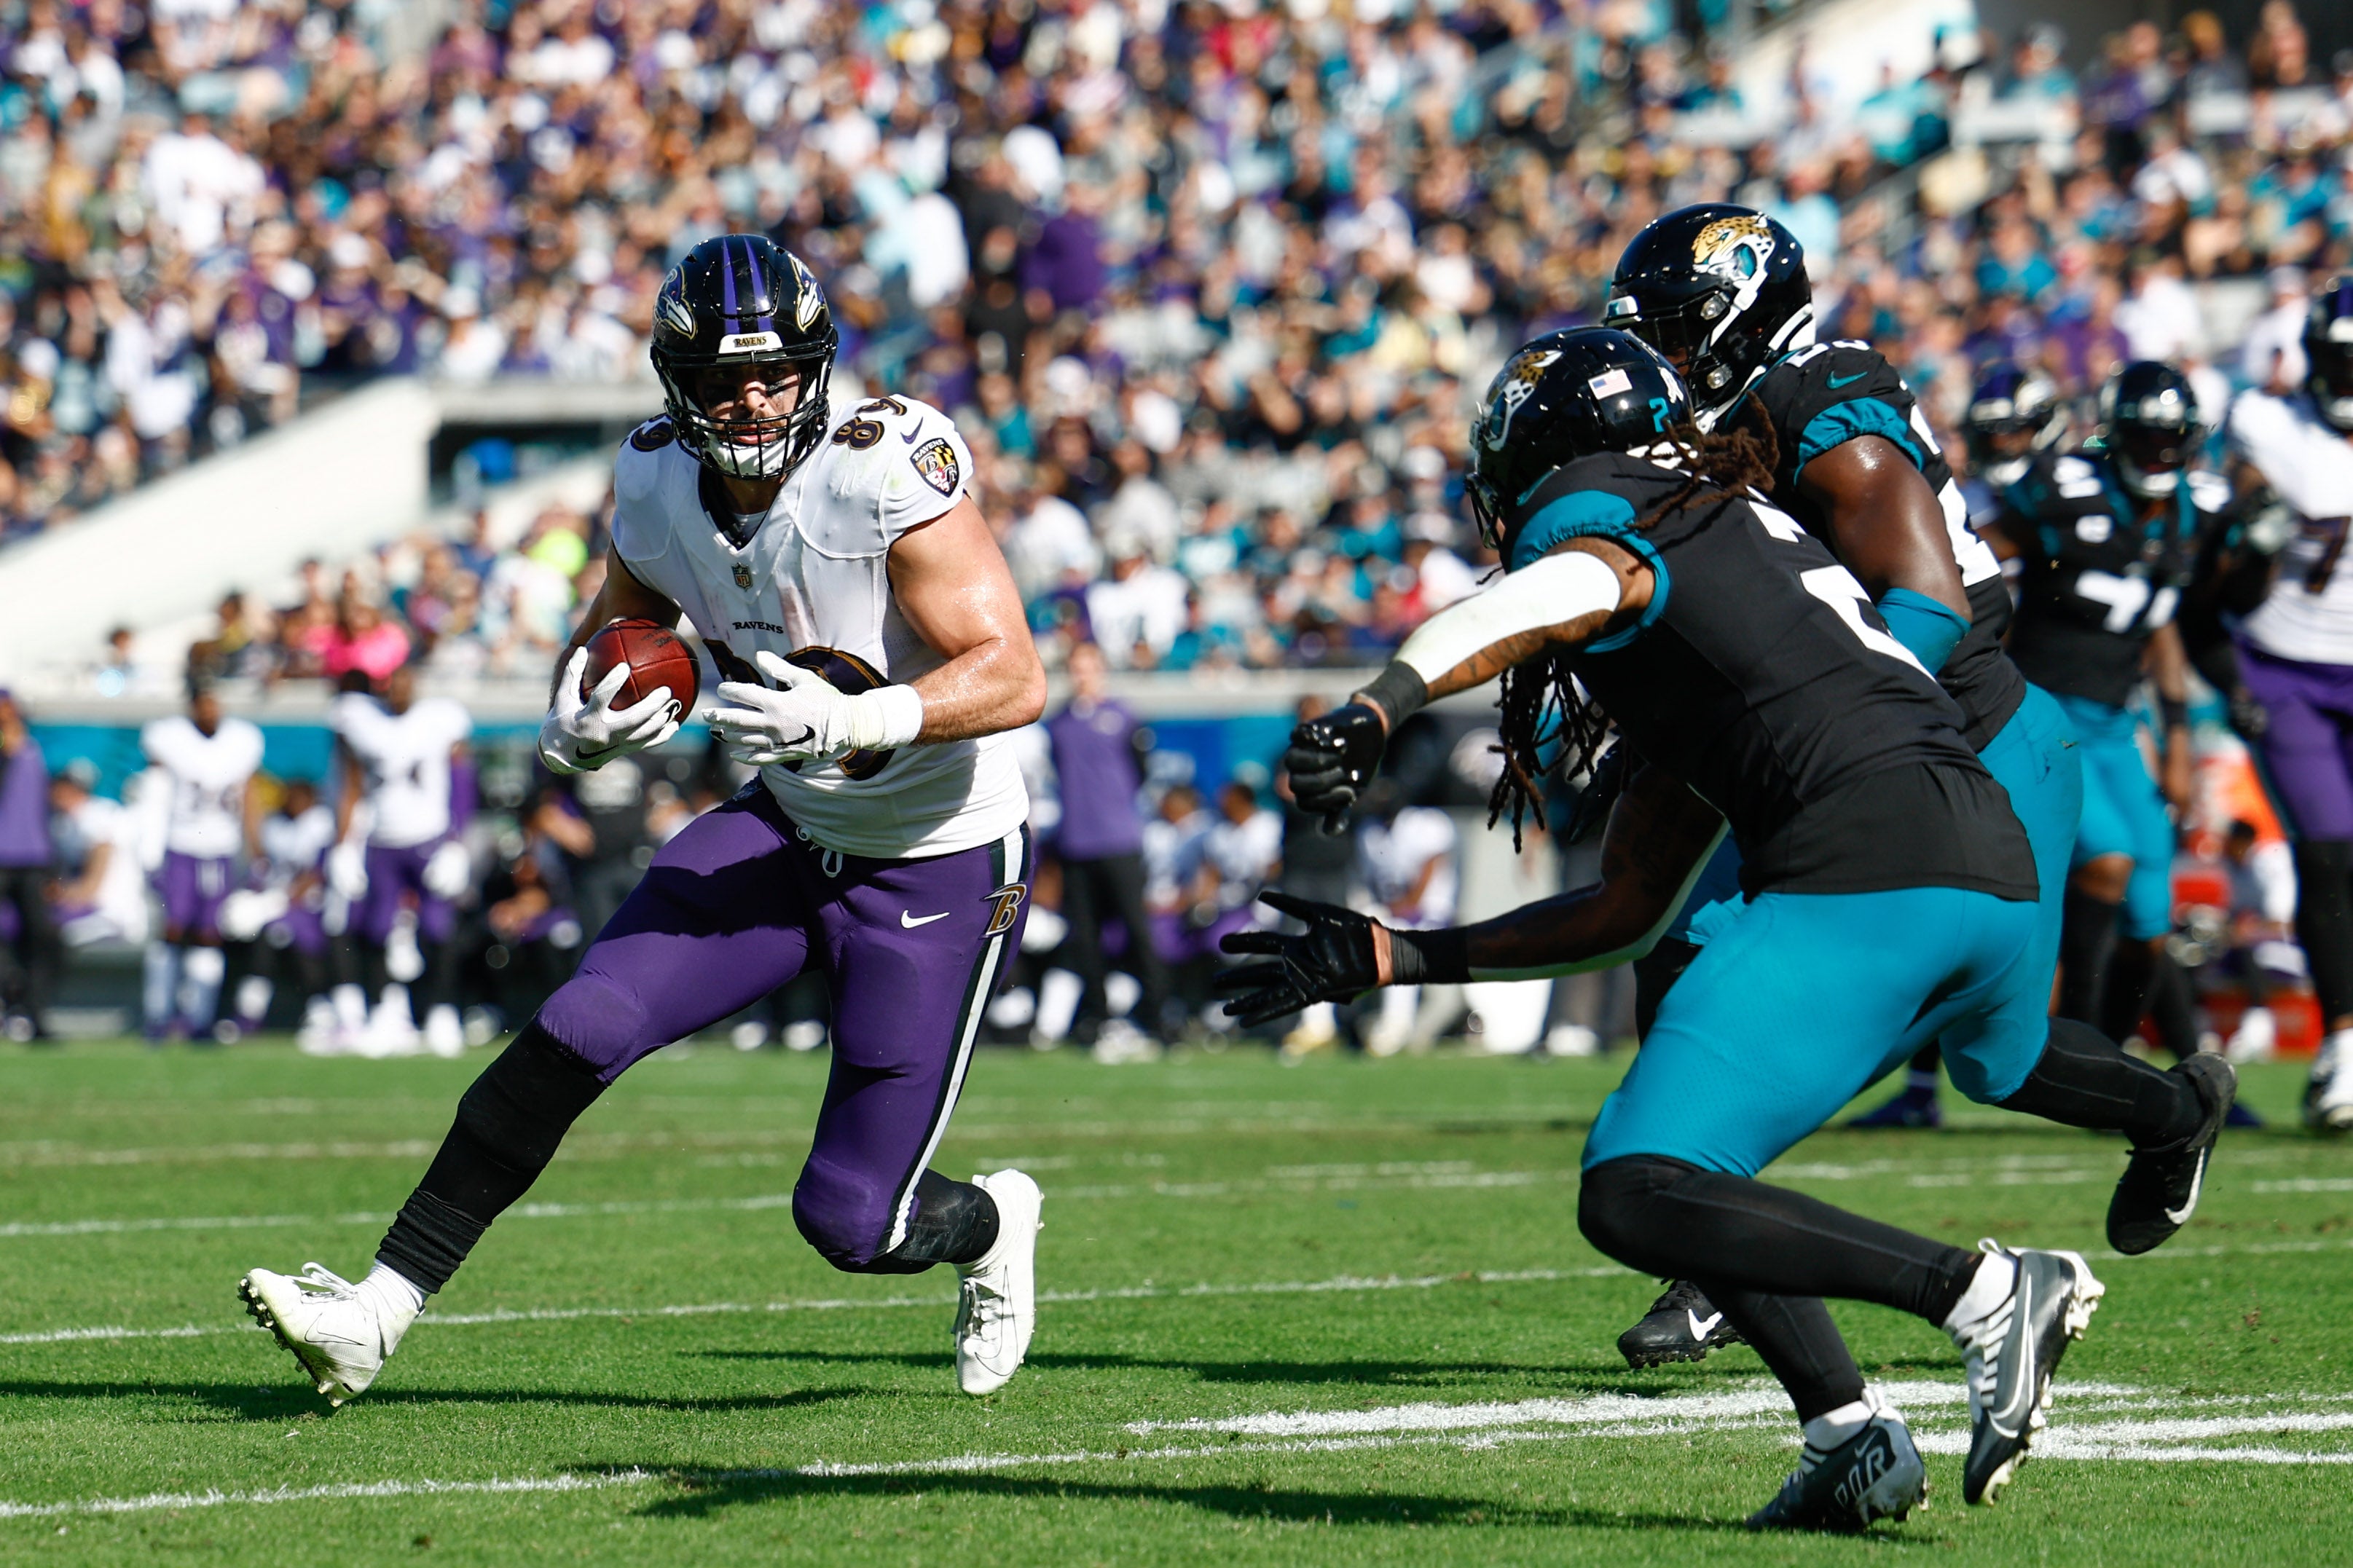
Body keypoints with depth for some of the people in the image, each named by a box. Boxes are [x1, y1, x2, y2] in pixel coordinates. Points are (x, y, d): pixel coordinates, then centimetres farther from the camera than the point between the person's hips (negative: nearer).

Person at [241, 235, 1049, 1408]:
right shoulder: (659, 487, -6)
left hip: (938, 867, -5)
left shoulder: (886, 473, -25)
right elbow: (613, 635, 13)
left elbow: (1014, 679, -27)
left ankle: (992, 1224, 34)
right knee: (576, 1034, -14)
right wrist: (579, 726, -10)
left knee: (849, 1223, -3)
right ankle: (377, 1313, -7)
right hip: (786, 829, 5)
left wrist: (849, 721, -41)